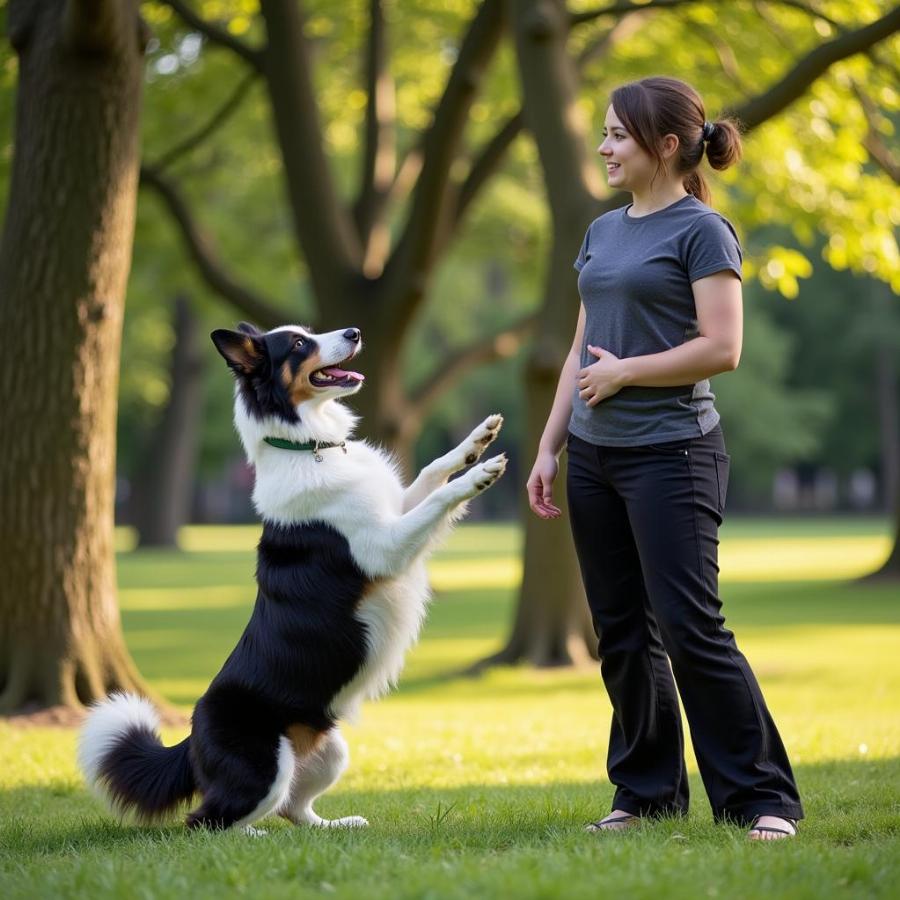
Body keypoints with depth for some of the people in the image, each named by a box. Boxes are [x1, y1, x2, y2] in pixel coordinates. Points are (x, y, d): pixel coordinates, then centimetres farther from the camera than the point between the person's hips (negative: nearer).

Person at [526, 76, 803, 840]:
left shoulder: (701, 230, -7)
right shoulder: (602, 232, 15)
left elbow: (722, 348, -15)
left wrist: (624, 371, -11)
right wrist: (550, 447, 13)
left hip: (671, 453, -7)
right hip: (596, 456, 7)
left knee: (690, 630, -10)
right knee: (621, 635, 10)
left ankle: (763, 798, -2)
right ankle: (647, 792, 20)